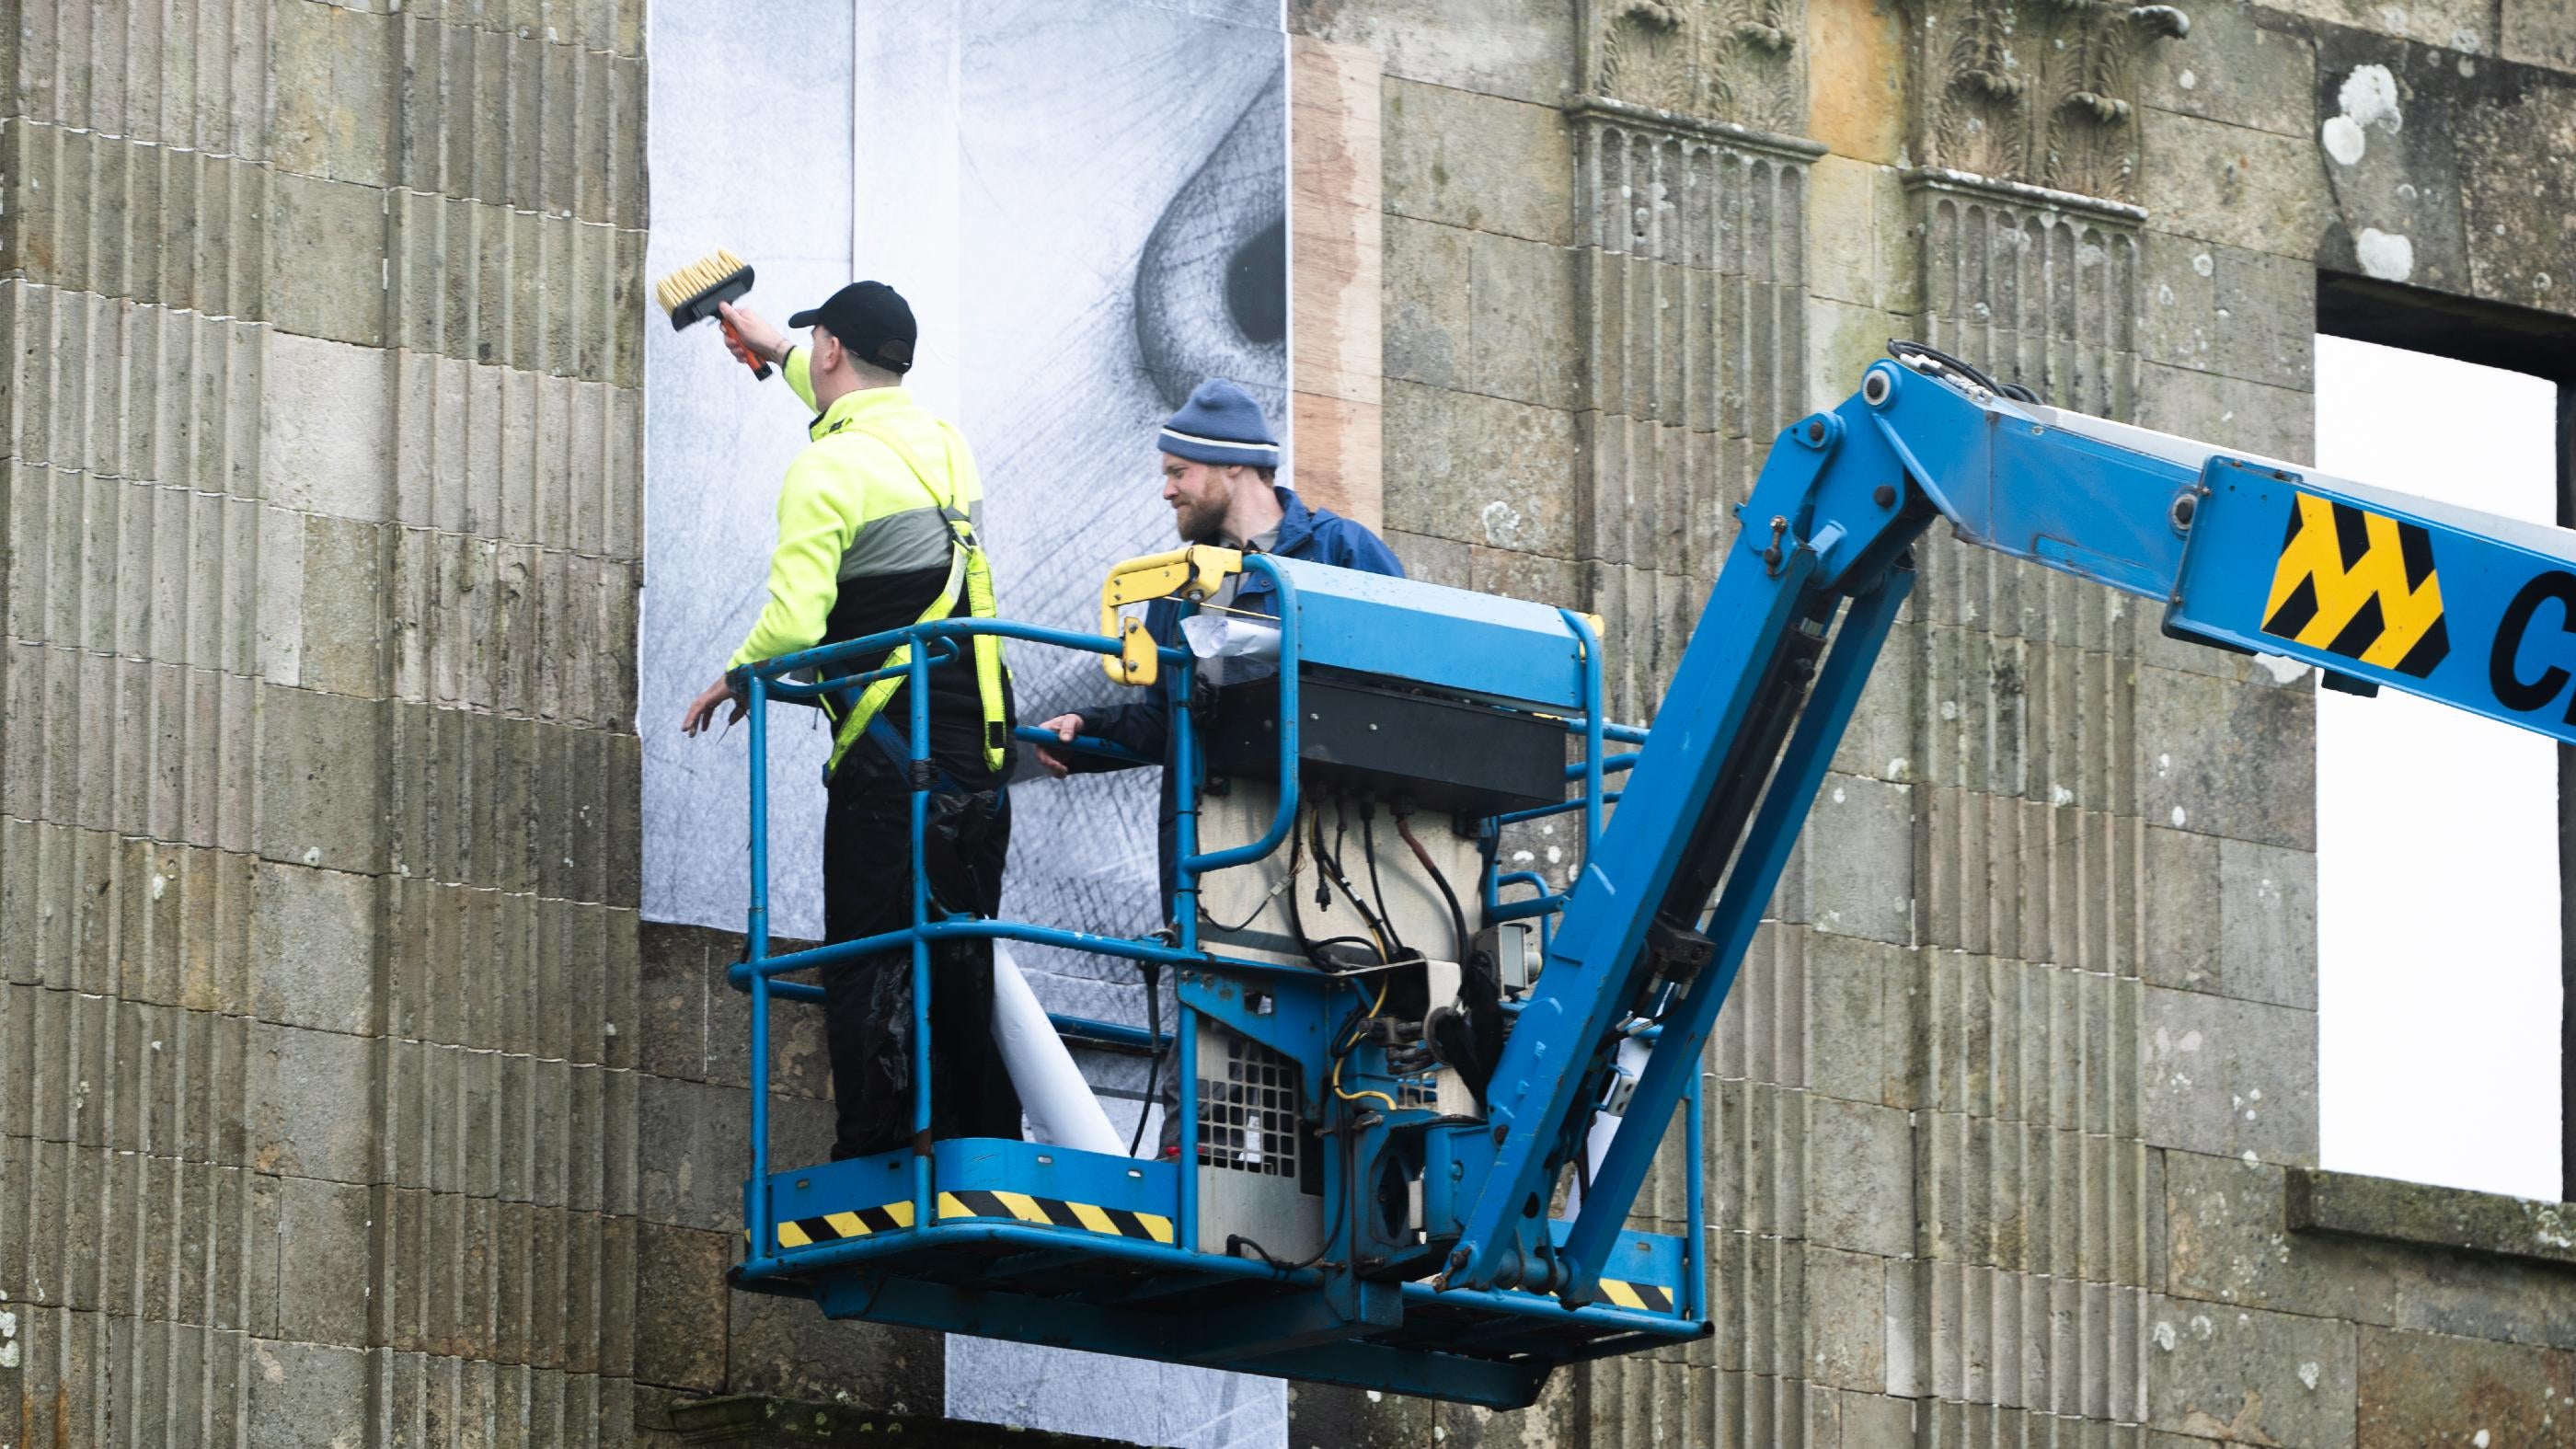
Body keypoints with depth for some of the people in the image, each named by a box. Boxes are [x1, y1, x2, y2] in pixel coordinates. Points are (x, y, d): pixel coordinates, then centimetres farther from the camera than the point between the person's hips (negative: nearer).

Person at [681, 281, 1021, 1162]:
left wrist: (736, 679, 3)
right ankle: (983, 1146, 8)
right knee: (963, 964, 11)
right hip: (982, 749, 7)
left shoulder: (830, 467, -9)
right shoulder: (945, 445, 15)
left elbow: (794, 623, -18)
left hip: (891, 752, -7)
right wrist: (779, 355, 54)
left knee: (869, 961, -6)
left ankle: (877, 1153, -11)